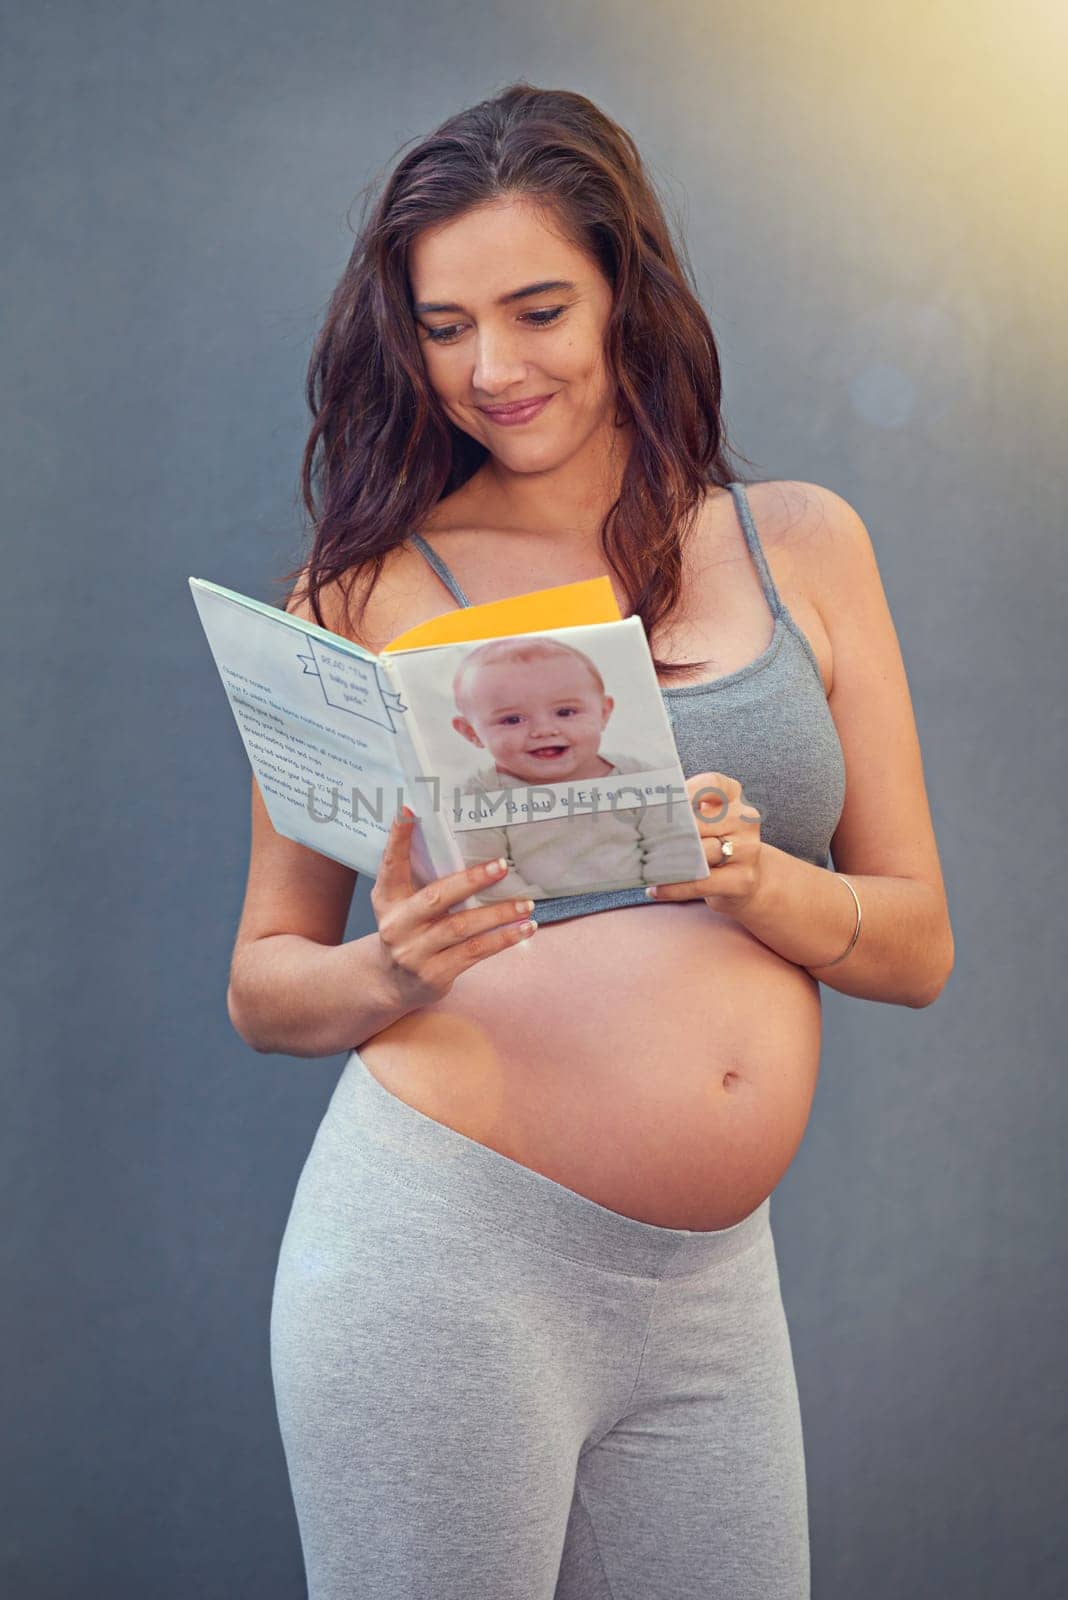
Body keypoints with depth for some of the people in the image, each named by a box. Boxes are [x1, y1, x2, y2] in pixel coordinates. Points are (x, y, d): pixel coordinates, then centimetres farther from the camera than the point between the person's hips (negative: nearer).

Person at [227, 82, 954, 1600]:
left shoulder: (803, 545, 7)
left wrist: (753, 876, -13)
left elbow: (918, 945, 6)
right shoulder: (371, 588, 0)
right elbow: (261, 982, 3)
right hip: (444, 1249, -3)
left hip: (710, 1292, 3)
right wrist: (395, 971, -17)